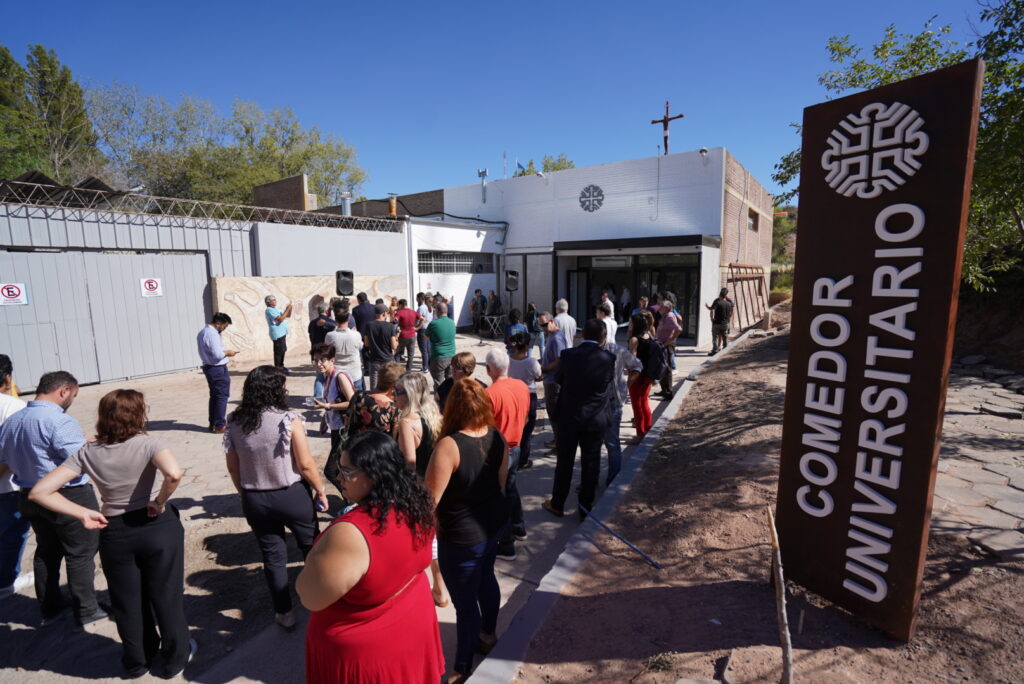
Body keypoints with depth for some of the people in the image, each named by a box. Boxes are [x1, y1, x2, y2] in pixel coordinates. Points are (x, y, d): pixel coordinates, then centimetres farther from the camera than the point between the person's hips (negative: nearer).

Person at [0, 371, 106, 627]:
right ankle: (86, 611, 16)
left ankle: (49, 608, 35)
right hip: (69, 498, -8)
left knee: (46, 552, 22)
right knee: (80, 554, 6)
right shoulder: (60, 421, -23)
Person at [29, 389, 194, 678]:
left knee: (128, 601, 23)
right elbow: (174, 473, -37)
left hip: (115, 534, 4)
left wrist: (84, 514, -5)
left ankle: (137, 661, 44)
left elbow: (40, 492, -9)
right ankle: (174, 658, 35)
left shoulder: (87, 453, -5)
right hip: (158, 527, -3)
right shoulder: (147, 443, -18)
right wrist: (160, 503, -18)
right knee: (165, 595, 16)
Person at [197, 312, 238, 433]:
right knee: (222, 396, -1)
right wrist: (227, 353, -9)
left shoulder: (202, 332, 11)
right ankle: (219, 426, 4)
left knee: (214, 396, 18)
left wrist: (223, 351, 10)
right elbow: (217, 354, -26)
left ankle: (213, 423, 26)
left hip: (208, 367, 10)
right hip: (218, 369, -10)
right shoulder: (212, 334, -21)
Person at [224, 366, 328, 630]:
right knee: (312, 548, 19)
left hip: (254, 500, 3)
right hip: (292, 496, -3)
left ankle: (284, 613, 32)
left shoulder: (234, 424, -6)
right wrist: (320, 490, -1)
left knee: (272, 556, 18)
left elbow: (233, 468, 2)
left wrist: (247, 495, 17)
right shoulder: (289, 420, -19)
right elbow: (305, 464, -16)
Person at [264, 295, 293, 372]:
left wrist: (290, 308, 3)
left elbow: (288, 316, 20)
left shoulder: (276, 309, 18)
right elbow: (280, 319, -23)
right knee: (279, 351, -9)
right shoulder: (269, 310, -12)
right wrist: (287, 309, -19)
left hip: (282, 333, 10)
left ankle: (281, 366, 28)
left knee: (282, 350, 17)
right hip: (277, 334, -10)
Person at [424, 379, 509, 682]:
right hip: (493, 521, 7)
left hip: (462, 535, -7)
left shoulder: (449, 445, -29)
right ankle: (488, 634, 54)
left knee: (465, 600, 12)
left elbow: (430, 498, -23)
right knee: (486, 577, 30)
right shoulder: (497, 436, -9)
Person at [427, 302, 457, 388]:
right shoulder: (452, 323, 2)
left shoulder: (433, 323, -13)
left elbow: (426, 336, 3)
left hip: (438, 358, -5)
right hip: (451, 357, 5)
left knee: (439, 383, 2)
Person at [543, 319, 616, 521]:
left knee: (564, 462, 14)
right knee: (591, 464, 12)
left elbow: (559, 379, 4)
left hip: (569, 417, 1)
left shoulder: (568, 355, -11)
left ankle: (557, 504, 29)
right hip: (596, 419, 0)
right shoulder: (608, 358, -12)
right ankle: (586, 508, 25)